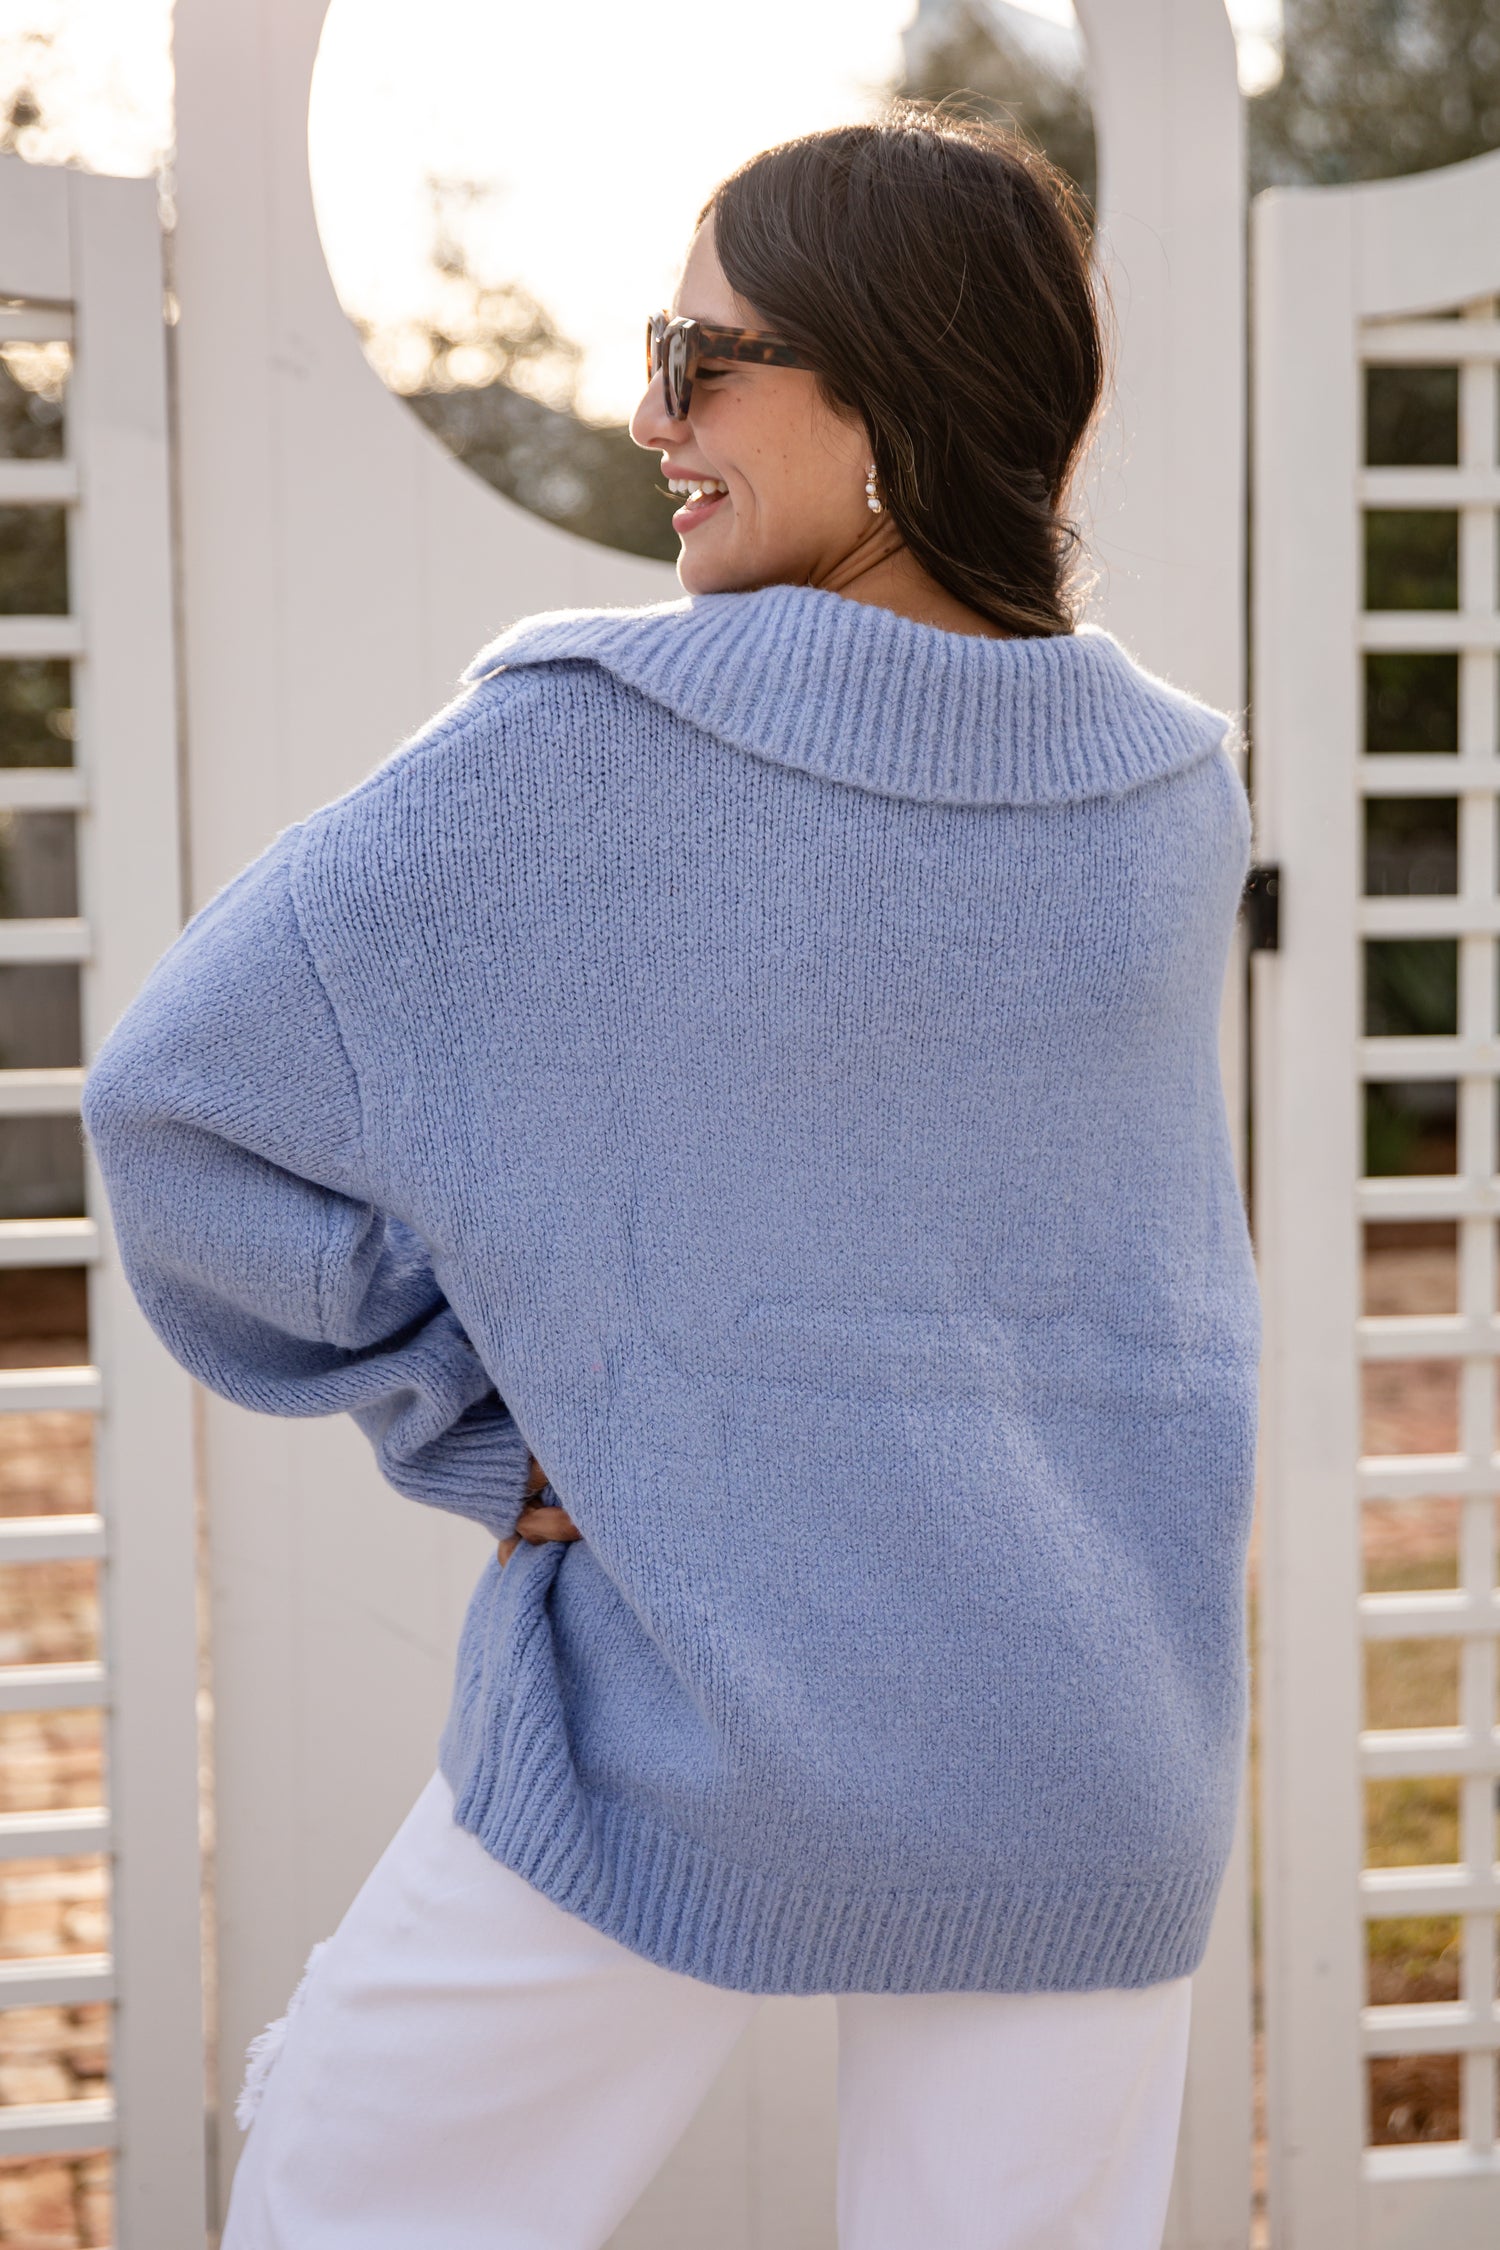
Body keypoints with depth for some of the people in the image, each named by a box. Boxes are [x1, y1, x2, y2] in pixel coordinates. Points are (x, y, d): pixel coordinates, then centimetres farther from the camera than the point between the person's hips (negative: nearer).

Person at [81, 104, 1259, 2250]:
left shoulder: (586, 750, -14)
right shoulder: (1183, 800, -1)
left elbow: (186, 1095, -13)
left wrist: (467, 1431, -3)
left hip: (677, 1751, -3)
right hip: (1095, 1761, 4)